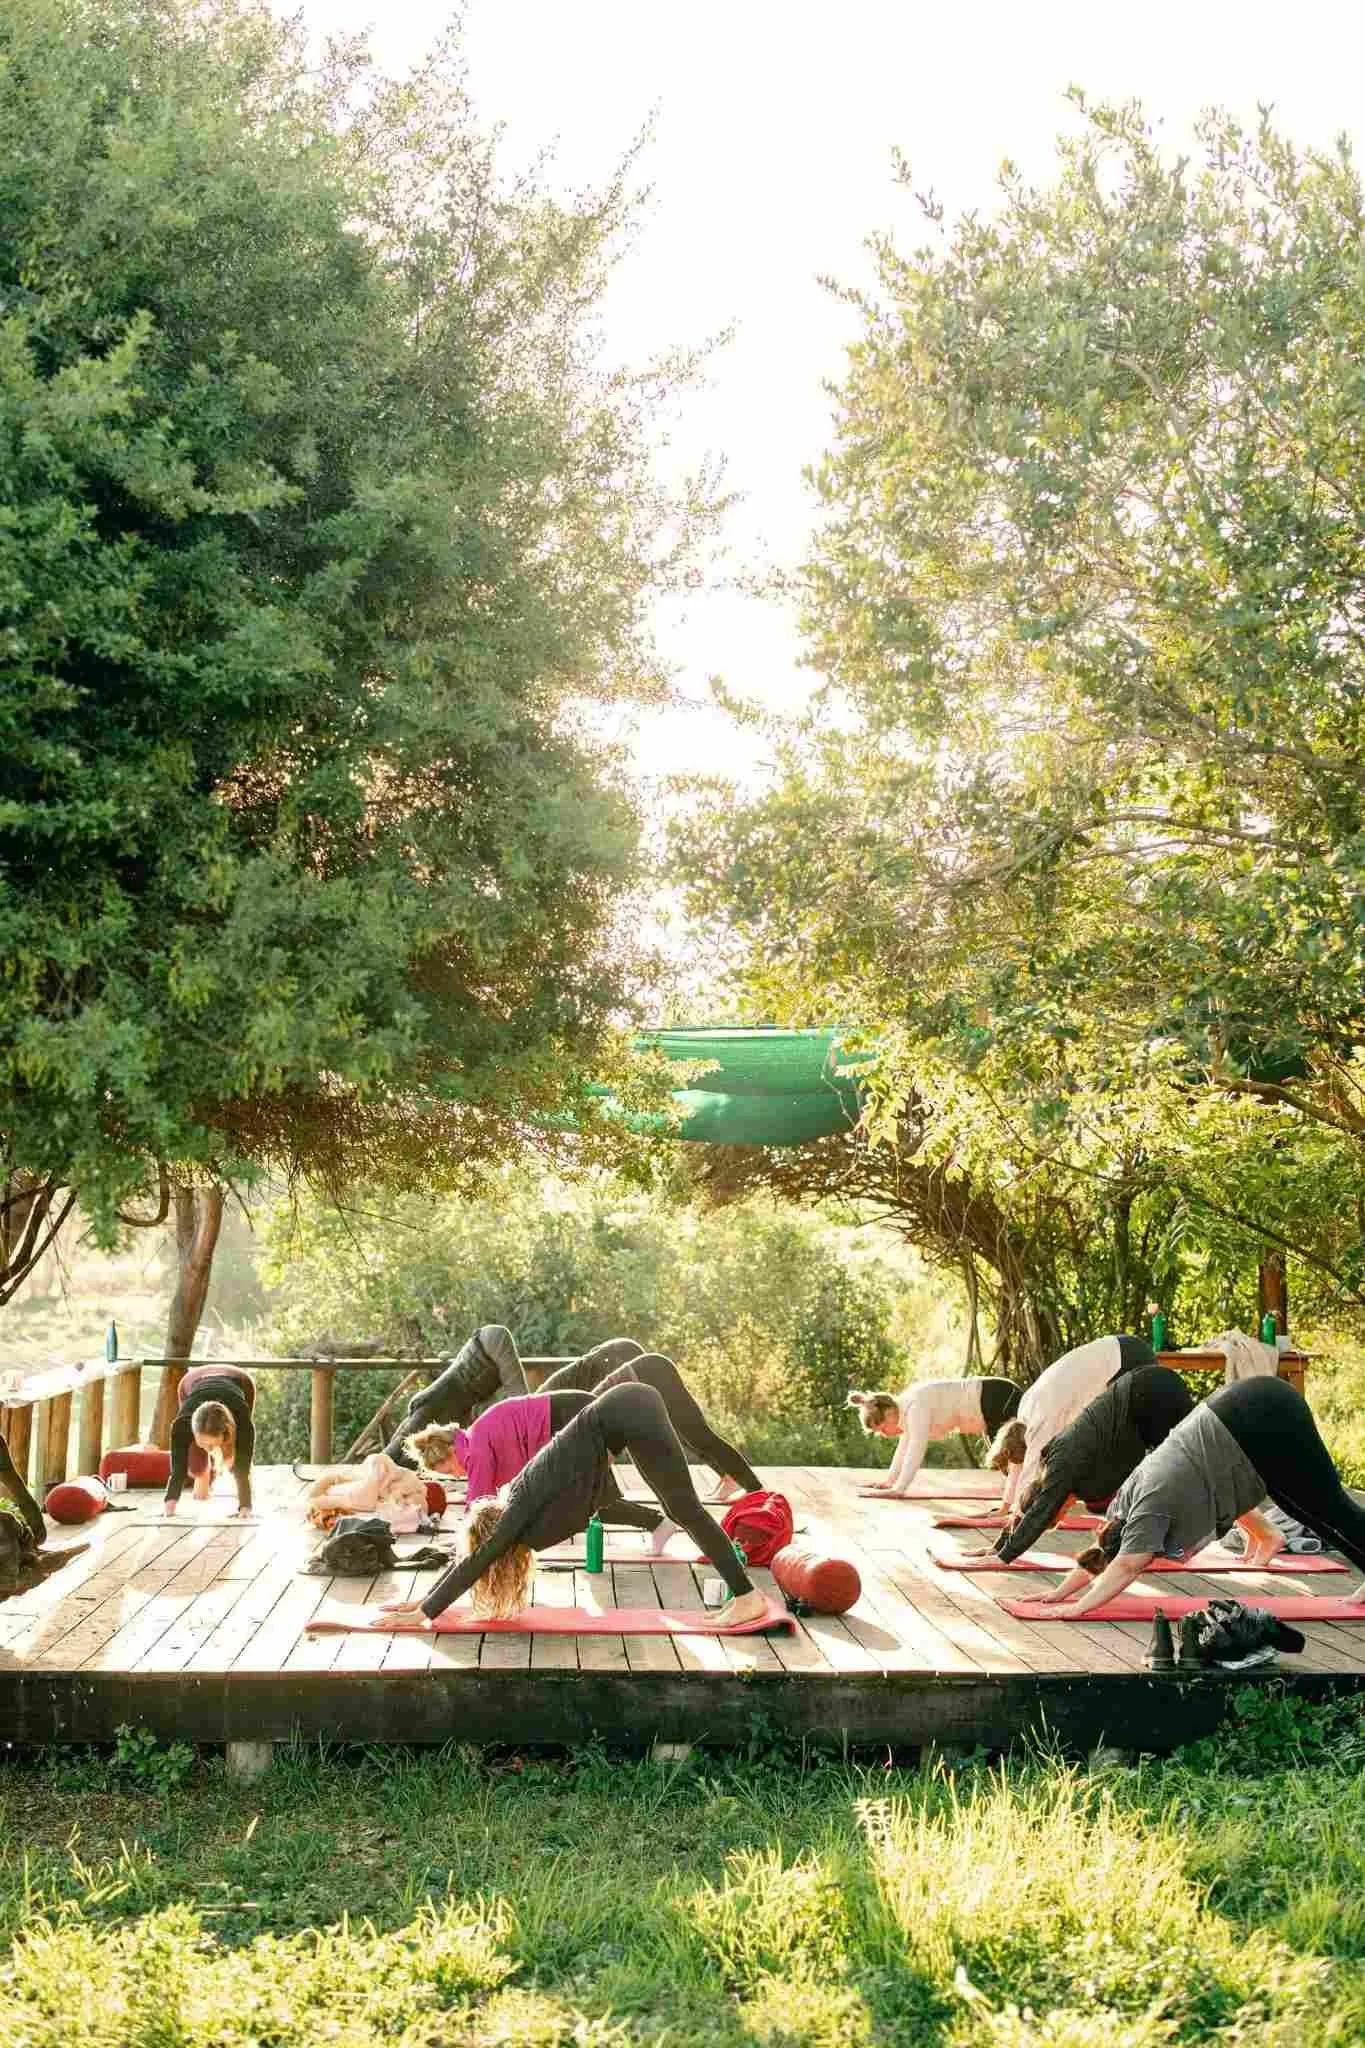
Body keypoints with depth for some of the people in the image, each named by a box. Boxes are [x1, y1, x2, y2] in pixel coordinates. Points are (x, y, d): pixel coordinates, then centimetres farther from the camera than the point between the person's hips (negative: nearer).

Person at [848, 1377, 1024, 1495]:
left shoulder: (916, 1406, -25)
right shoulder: (905, 1407, 7)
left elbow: (916, 1448, -31)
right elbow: (906, 1446, 20)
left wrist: (898, 1489, -31)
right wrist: (889, 1481, 20)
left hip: (1002, 1400, -10)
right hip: (995, 1403, 10)